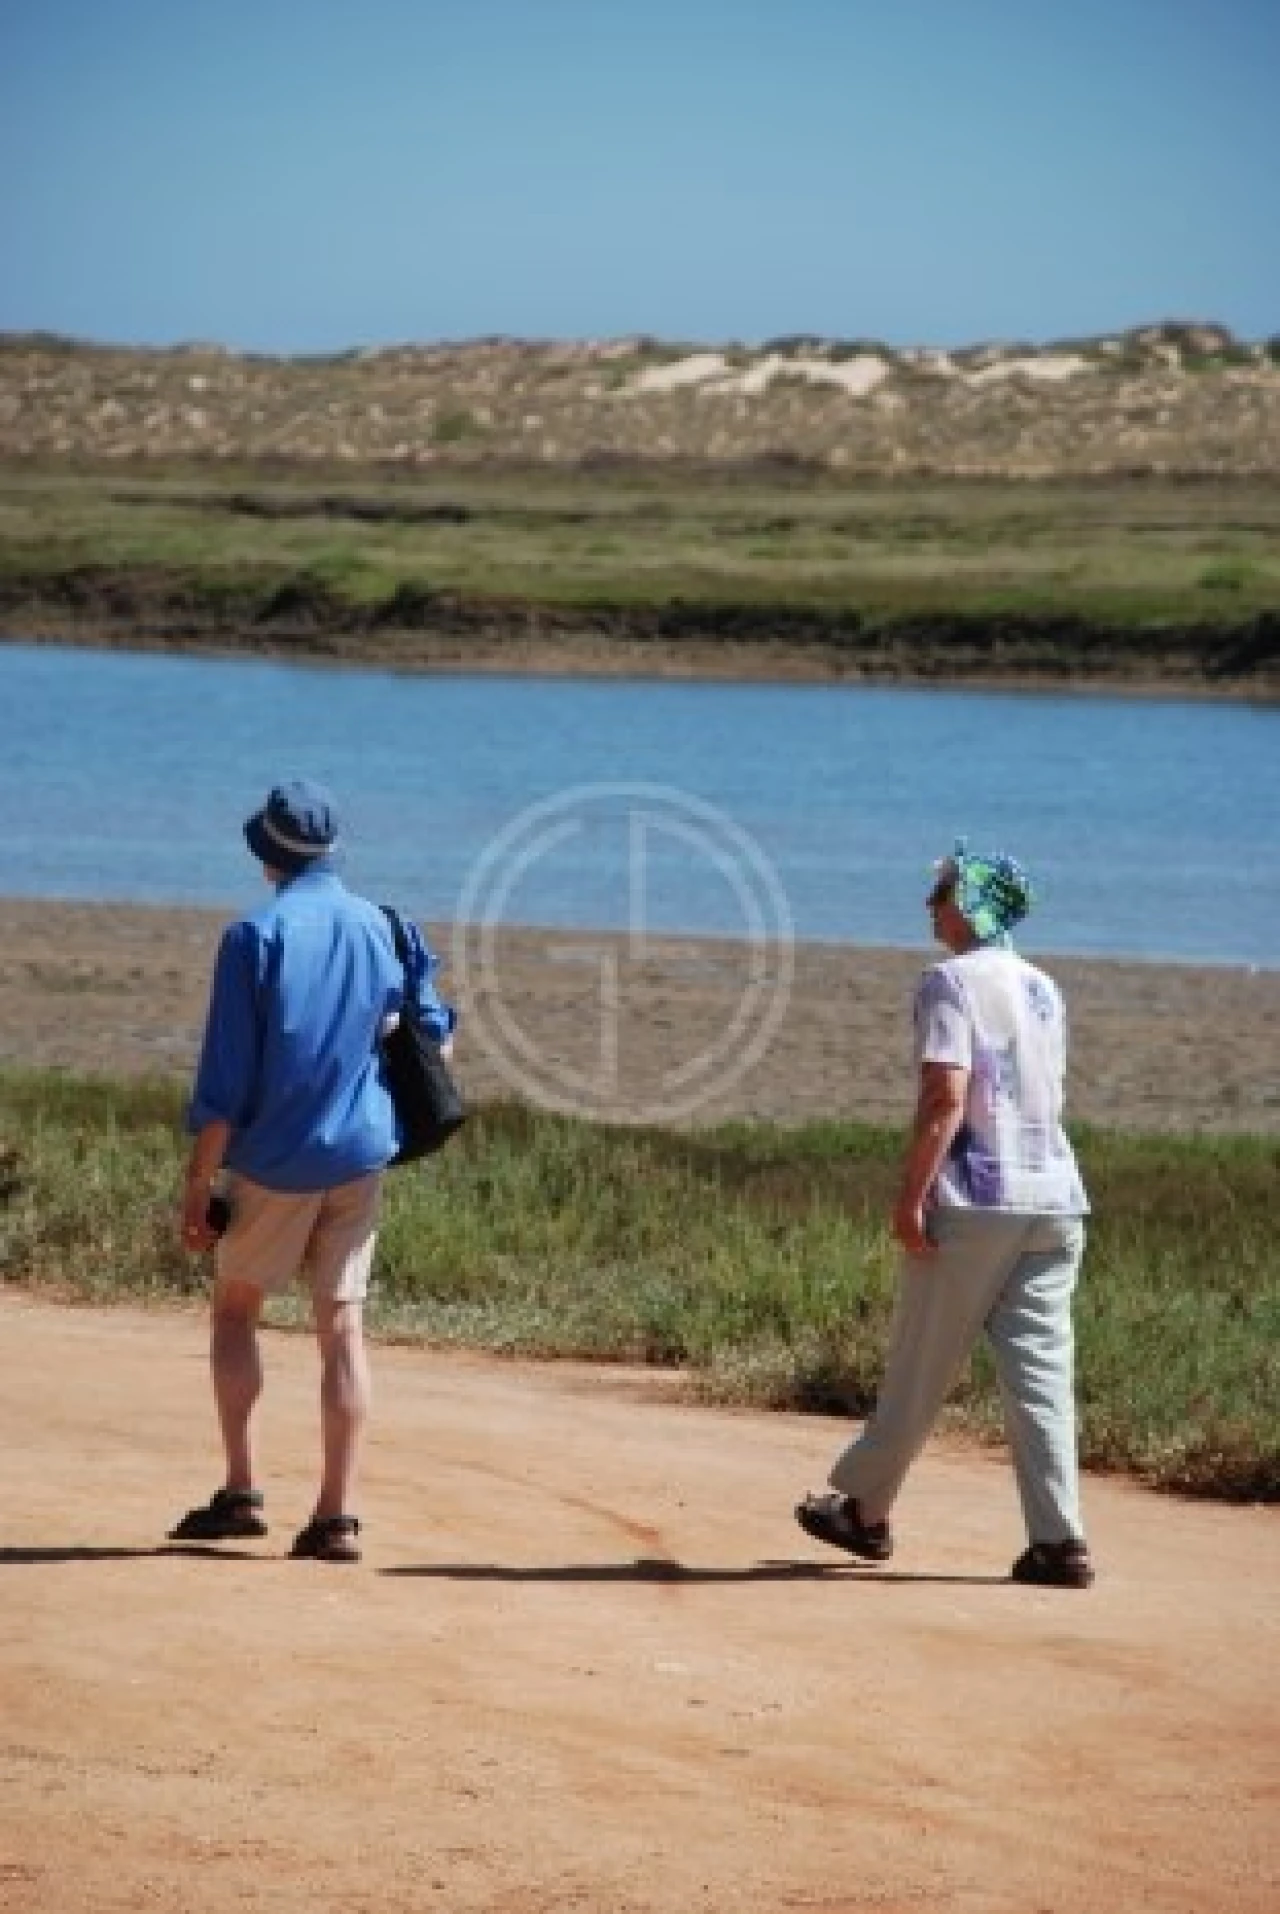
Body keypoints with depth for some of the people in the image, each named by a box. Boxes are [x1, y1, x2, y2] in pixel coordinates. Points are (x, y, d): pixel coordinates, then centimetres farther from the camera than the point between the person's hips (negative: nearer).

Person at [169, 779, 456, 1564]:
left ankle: (242, 1493, 6)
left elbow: (226, 1077, -12)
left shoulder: (257, 935, -11)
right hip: (360, 1157, 4)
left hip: (273, 1161, -3)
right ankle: (338, 1514, 0)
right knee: (343, 1328, 5)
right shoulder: (384, 929, 3)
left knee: (236, 1308, 13)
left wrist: (199, 1183, -8)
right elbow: (433, 1033, 11)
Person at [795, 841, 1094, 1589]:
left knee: (920, 1369, 7)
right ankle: (1059, 1540, -6)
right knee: (1043, 1372, 2)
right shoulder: (1044, 988, 16)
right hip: (1054, 1199, 6)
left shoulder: (952, 981, -6)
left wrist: (912, 1195, -16)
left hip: (974, 1200, -6)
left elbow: (947, 1095, -16)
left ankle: (865, 1510, 21)